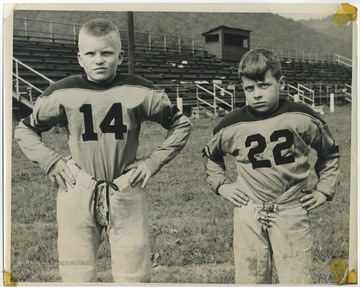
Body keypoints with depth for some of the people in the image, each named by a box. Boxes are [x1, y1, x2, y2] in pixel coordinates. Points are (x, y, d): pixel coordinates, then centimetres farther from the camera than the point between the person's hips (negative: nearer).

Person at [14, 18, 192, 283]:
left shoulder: (139, 92, -5)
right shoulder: (62, 94, -4)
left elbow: (181, 124, 6)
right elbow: (24, 130, 11)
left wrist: (153, 163, -1)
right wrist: (51, 162, -2)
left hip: (126, 194, 0)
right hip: (77, 194, 1)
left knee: (135, 277, 9)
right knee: (77, 276, 8)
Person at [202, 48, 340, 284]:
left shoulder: (303, 118, -8)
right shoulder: (232, 126, -6)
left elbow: (330, 152, 11)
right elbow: (211, 155, 16)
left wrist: (324, 190, 5)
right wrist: (221, 185, 5)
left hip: (292, 212, -1)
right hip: (249, 214, 1)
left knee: (297, 279, 6)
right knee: (250, 279, 11)